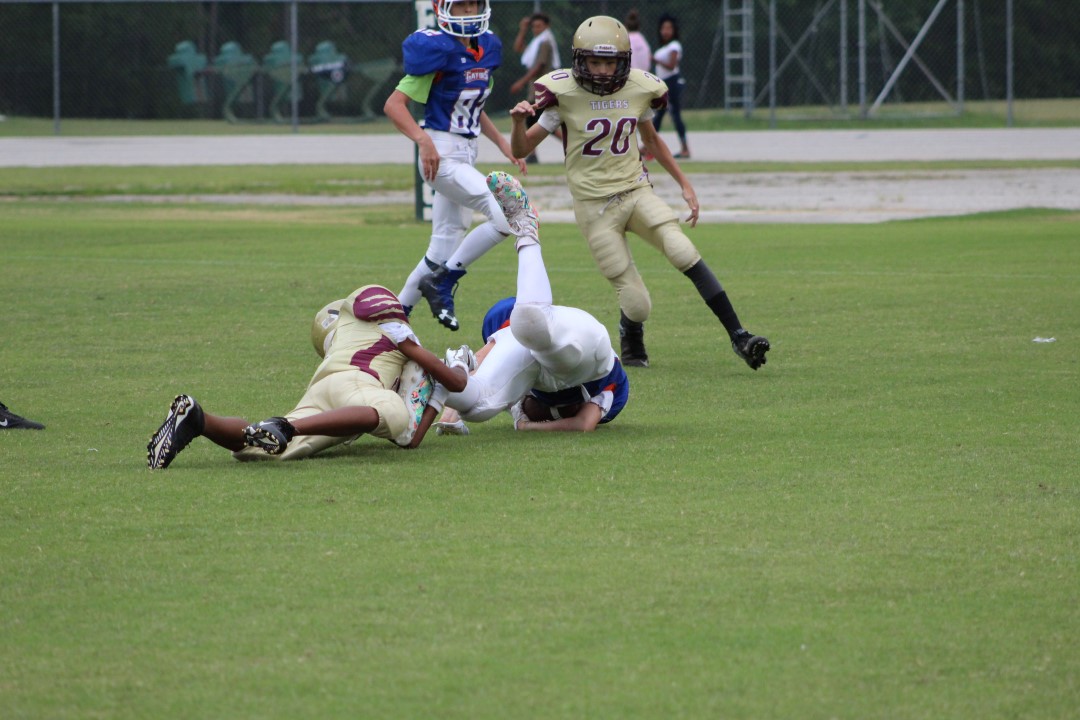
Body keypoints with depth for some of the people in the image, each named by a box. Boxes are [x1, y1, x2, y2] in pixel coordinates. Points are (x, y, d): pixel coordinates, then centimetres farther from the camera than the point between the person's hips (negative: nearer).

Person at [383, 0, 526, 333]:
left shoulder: (487, 47, 10)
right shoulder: (437, 49, -15)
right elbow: (394, 104, -16)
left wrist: (502, 142, 12)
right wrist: (423, 140, -29)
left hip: (466, 153, 9)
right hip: (442, 154, -9)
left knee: (444, 249, 11)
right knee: (507, 216, -18)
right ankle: (442, 283, -6)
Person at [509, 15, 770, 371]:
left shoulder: (638, 89, 0)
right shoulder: (565, 94, -10)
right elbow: (521, 149, -5)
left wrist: (684, 183, 16)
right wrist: (519, 121, -26)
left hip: (637, 191, 3)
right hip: (594, 205, -3)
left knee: (685, 254, -21)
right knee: (637, 303, -9)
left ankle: (739, 337, -18)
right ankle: (631, 345, 26)